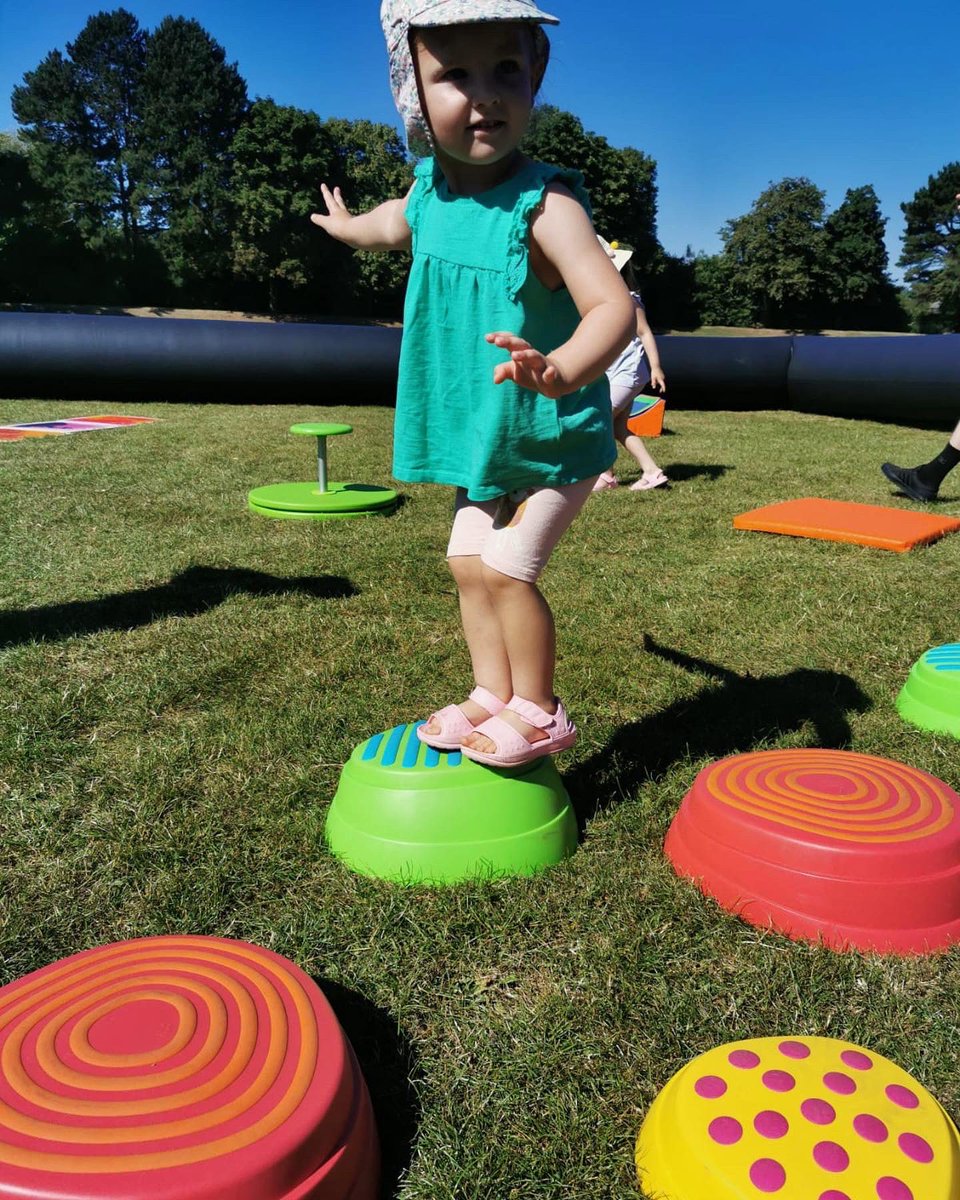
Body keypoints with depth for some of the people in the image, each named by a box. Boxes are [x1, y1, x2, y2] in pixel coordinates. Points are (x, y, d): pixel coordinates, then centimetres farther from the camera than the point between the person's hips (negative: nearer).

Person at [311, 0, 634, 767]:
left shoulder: (546, 204, -24)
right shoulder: (429, 192, -2)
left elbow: (613, 305, -36)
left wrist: (564, 369, -57)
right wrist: (346, 224, 45)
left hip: (556, 435, -7)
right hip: (483, 438, 7)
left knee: (507, 567, -11)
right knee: (469, 562, 7)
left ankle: (538, 711, 10)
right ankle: (492, 695, 23)